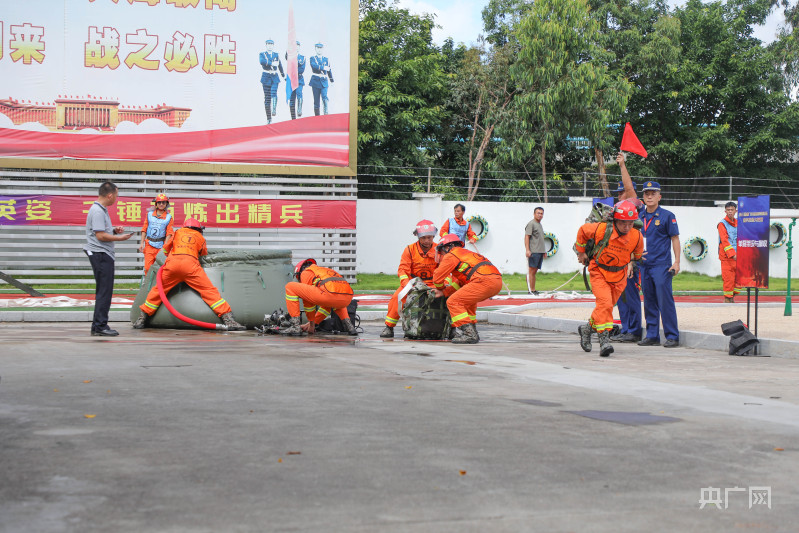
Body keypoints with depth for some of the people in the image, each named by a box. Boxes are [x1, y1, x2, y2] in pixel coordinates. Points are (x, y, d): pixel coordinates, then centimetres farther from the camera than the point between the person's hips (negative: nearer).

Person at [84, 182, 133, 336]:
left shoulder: (101, 209, 17)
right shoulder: (98, 211, -16)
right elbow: (100, 235, -20)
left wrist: (114, 230, 11)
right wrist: (120, 238, -11)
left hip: (104, 255, 11)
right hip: (100, 255, -11)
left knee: (103, 291, 13)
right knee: (104, 291, -9)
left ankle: (98, 326, 17)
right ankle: (100, 326, -8)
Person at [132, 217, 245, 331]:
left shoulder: (178, 232, 28)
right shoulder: (200, 237, 25)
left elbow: (165, 249, 37)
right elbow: (204, 253, 39)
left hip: (172, 263, 2)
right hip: (190, 265, -2)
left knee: (157, 291, 17)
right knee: (209, 291, -3)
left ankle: (142, 319, 20)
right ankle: (228, 320, -12)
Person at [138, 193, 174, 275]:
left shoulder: (168, 217, 4)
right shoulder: (150, 214, 9)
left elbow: (169, 233, 1)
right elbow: (144, 229, 11)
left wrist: (165, 247, -8)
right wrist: (142, 243, 4)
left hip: (161, 245, -1)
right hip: (149, 244, 1)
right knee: (148, 267, -5)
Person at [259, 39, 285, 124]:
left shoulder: (276, 54, 13)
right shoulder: (262, 54, 4)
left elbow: (280, 66, 23)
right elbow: (262, 61, -18)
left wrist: (283, 75, 31)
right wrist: (272, 63, -25)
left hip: (275, 77, 1)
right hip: (266, 77, -1)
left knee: (274, 93, -25)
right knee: (267, 98, -1)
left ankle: (274, 110, -35)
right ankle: (269, 118, 3)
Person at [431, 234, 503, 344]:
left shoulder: (451, 255, 7)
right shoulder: (466, 253, 35)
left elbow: (437, 278, 10)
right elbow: (462, 282, 36)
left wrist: (441, 288, 32)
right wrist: (444, 292, 32)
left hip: (485, 280, -9)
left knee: (453, 302, -6)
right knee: (468, 299, 32)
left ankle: (468, 334, -15)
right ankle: (472, 331, 27)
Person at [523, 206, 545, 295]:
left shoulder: (539, 224, 21)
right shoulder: (531, 224, -5)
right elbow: (527, 237, -12)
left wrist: (544, 251, 27)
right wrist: (527, 250, -21)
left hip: (540, 251, 9)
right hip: (533, 252, -9)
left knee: (534, 271, 9)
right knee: (531, 271, -9)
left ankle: (533, 290, 11)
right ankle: (531, 290, -10)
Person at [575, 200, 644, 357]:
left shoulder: (637, 237, -15)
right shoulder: (601, 229, -22)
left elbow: (638, 254, 10)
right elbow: (582, 230, 0)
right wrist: (581, 251, 9)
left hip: (619, 276, 3)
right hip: (599, 272, -3)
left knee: (606, 306, 12)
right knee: (604, 303, -22)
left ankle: (587, 328, 37)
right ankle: (604, 339, -23)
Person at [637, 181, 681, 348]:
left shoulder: (667, 216, -2)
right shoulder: (639, 217, 12)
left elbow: (675, 239, -2)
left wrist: (676, 262, -8)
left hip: (662, 265, -5)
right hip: (644, 264, 6)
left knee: (665, 300, -8)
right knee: (649, 301, 9)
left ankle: (672, 336, -3)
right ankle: (652, 336, 15)